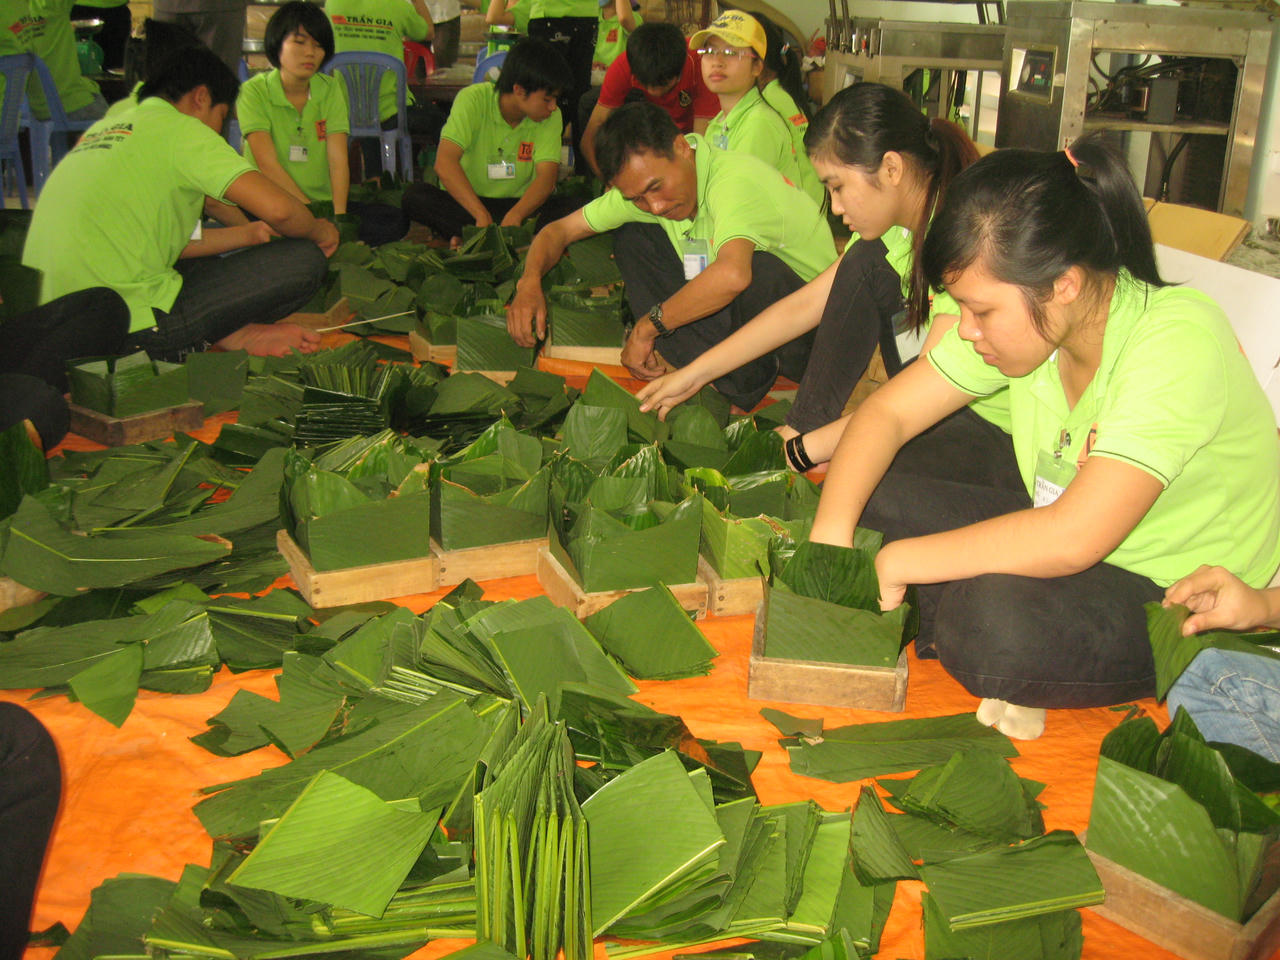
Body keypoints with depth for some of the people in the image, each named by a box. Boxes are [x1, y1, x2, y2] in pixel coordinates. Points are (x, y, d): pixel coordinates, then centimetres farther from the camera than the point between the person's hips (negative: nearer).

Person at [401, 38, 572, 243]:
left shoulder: (551, 117, -5)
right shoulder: (473, 100, -14)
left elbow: (546, 178, -18)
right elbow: (444, 163, -26)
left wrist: (515, 216, -39)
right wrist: (482, 215, -39)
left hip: (520, 205, 1)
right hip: (464, 201, -1)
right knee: (413, 195, -30)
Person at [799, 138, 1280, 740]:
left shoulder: (1178, 341, -29)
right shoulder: (1021, 315, -8)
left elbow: (1071, 538, -36)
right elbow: (889, 412, -3)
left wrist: (895, 563, -28)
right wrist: (830, 537, -18)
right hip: (1069, 550, 7)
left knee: (1001, 616, -37)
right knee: (862, 495, -9)